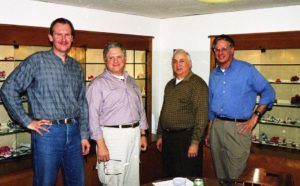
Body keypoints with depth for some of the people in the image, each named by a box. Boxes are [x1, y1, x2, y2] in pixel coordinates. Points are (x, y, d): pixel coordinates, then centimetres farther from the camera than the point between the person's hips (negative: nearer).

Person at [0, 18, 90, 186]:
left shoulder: (76, 67, 12)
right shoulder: (37, 61, -4)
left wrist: (84, 135, 10)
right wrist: (27, 121, -8)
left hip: (73, 133, 5)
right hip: (48, 132, -5)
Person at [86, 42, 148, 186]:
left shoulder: (131, 82, 15)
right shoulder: (98, 84, -7)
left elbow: (140, 109, 20)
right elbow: (92, 116, -13)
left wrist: (143, 134, 16)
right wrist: (101, 144, -17)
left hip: (134, 135, 6)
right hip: (112, 136, -6)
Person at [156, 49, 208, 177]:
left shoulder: (197, 83, -9)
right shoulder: (170, 85, 14)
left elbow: (201, 114, -15)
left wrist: (195, 142, -19)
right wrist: (160, 135, 17)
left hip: (186, 138, -7)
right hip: (167, 138, 7)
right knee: (169, 177, 15)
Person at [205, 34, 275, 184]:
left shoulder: (247, 70, -3)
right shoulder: (214, 75, 13)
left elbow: (268, 92, -1)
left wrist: (255, 116, -8)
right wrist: (209, 132, 17)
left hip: (238, 127, -5)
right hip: (217, 126, 5)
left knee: (235, 176, -1)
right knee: (220, 174, 15)